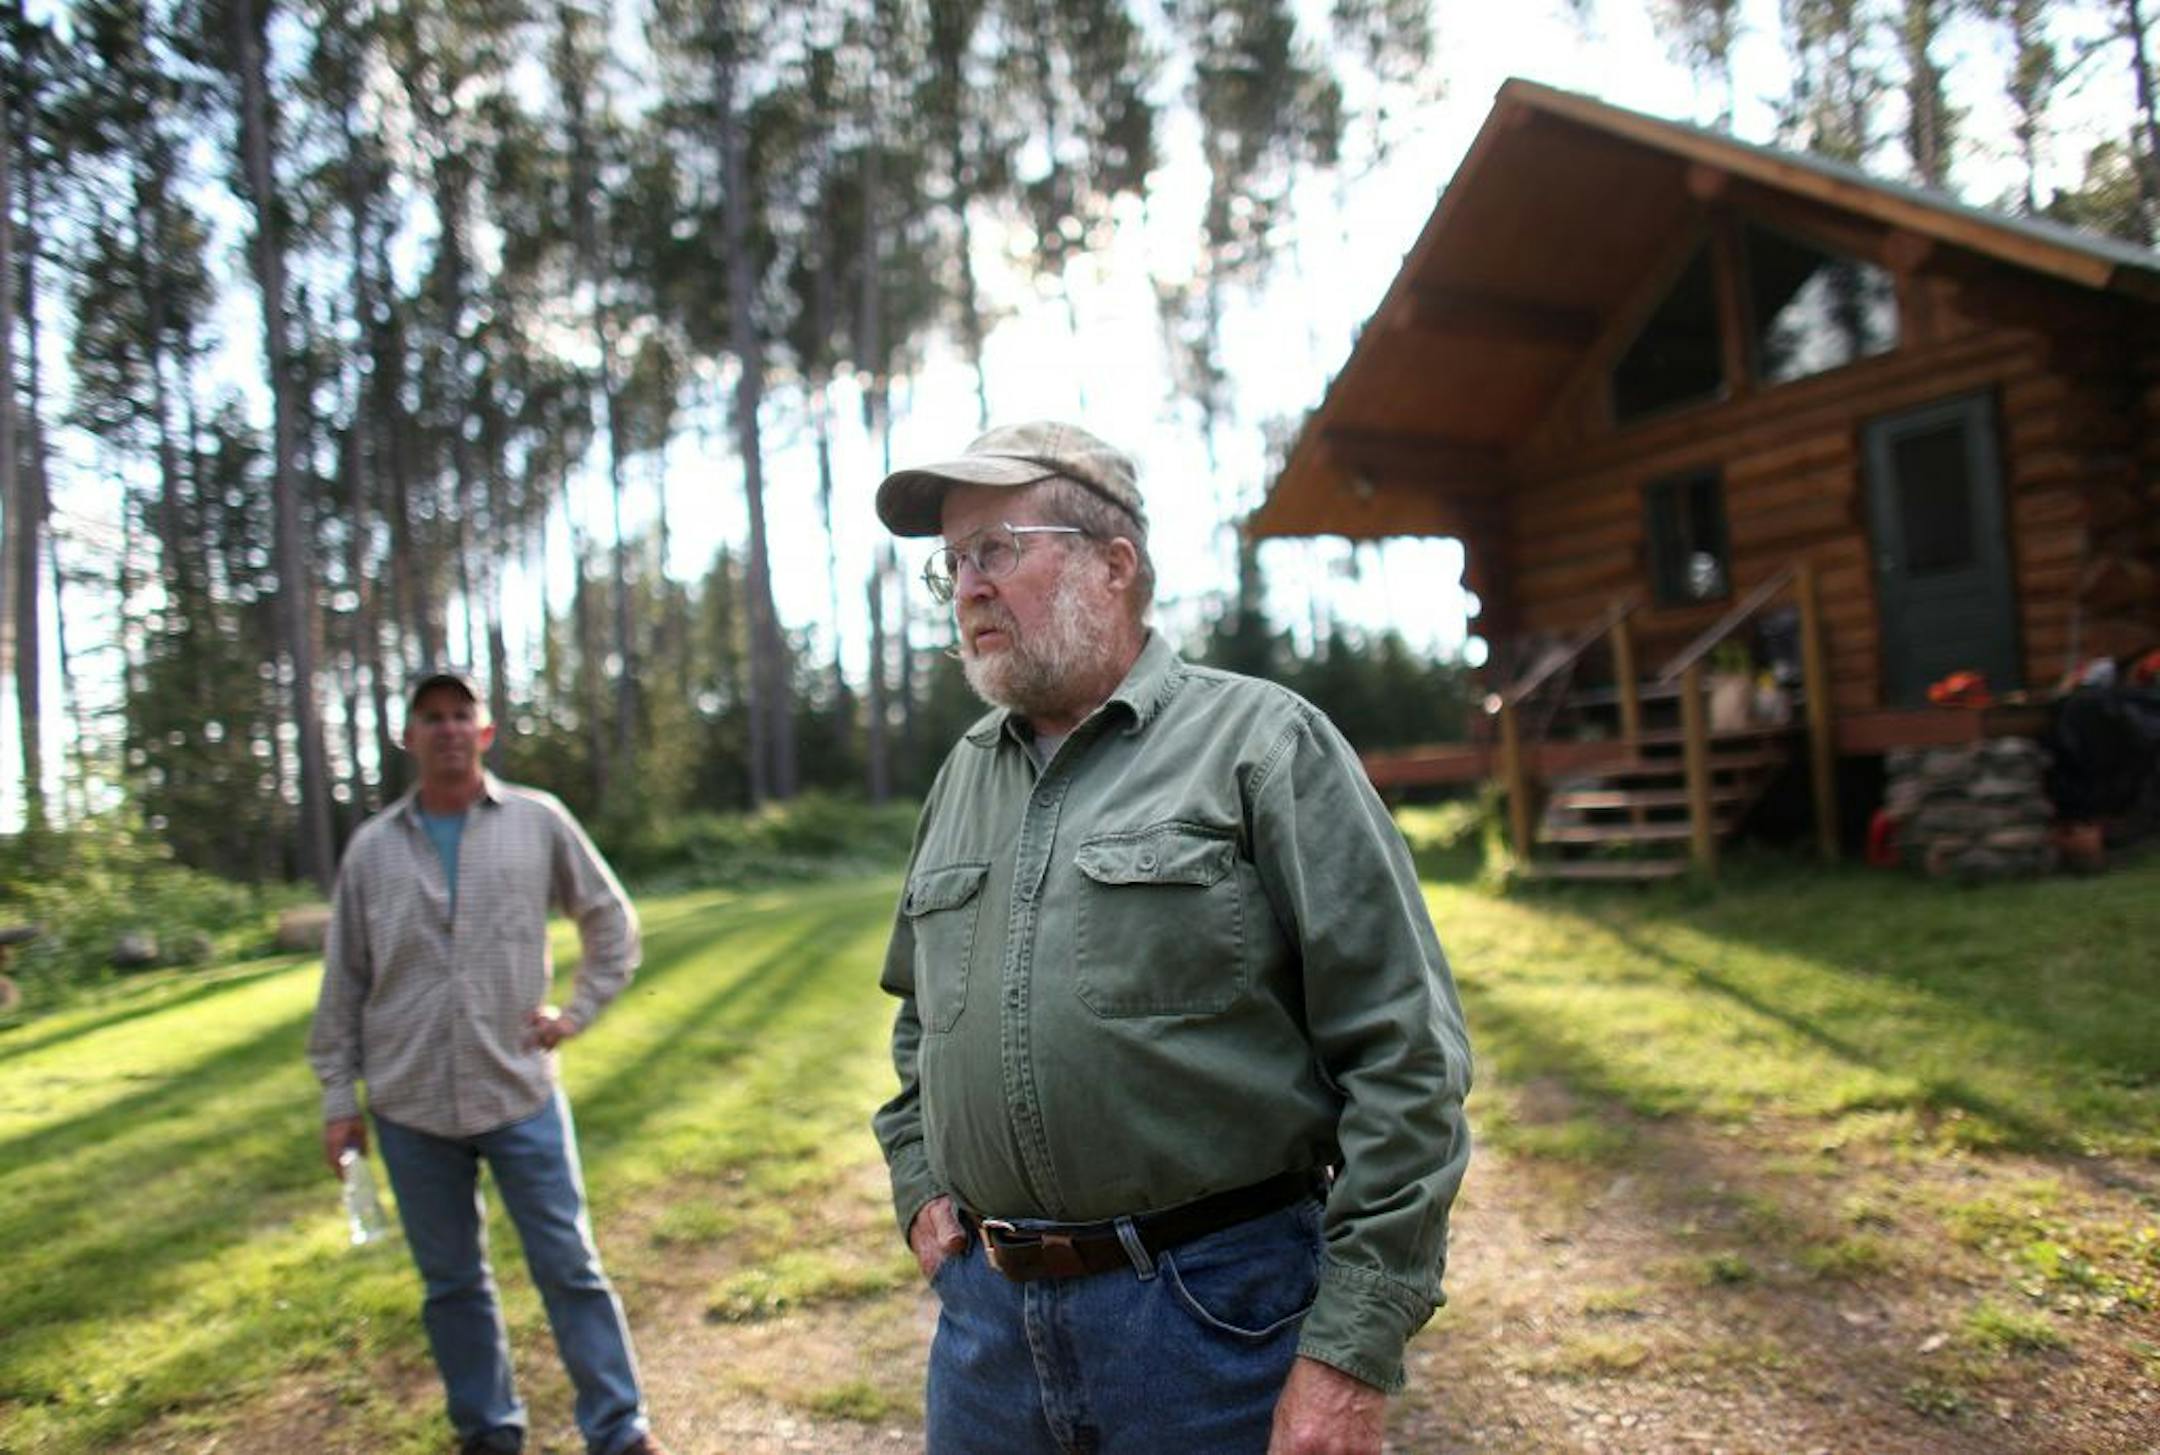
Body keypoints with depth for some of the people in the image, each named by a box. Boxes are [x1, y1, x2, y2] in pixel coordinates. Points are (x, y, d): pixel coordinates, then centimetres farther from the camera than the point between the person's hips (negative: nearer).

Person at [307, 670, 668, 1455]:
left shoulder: (538, 822, 0)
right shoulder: (372, 847, 4)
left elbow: (611, 921, 10)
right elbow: (343, 982, 8)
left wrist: (578, 1011, 2)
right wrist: (338, 1095, 6)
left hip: (520, 1093, -2)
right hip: (410, 1106, 2)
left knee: (569, 1267, 3)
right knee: (452, 1282, 13)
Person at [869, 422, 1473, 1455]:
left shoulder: (1262, 741, -8)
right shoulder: (963, 776, 10)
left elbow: (1407, 1054, -12)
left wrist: (1353, 1353, -15)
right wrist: (919, 1187, 10)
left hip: (1220, 1314, -5)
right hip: (985, 1317, 5)